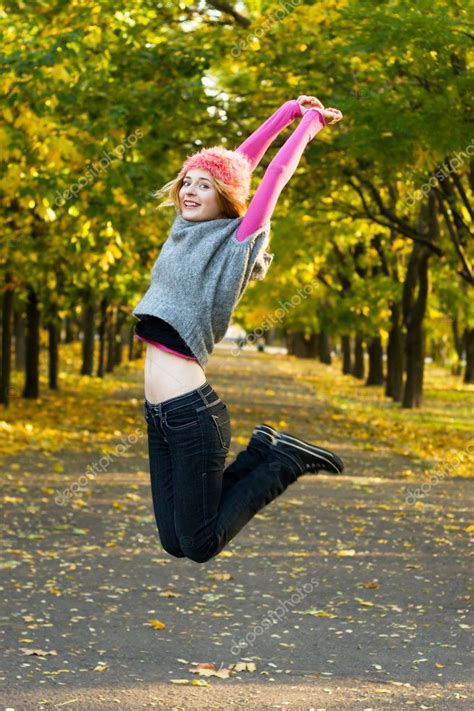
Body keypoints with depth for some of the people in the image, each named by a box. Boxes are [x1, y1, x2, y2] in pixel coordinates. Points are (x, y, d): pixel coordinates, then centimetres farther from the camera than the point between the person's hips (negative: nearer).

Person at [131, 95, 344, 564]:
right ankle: (264, 453, 23)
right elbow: (240, 159, 16)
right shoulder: (186, 230, 13)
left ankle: (288, 461, 13)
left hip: (192, 411, -7)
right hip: (157, 412, 7)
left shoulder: (236, 242, -5)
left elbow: (278, 172, -2)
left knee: (200, 546, -1)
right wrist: (291, 109, 22)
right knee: (174, 542, 10)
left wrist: (310, 121, 11)